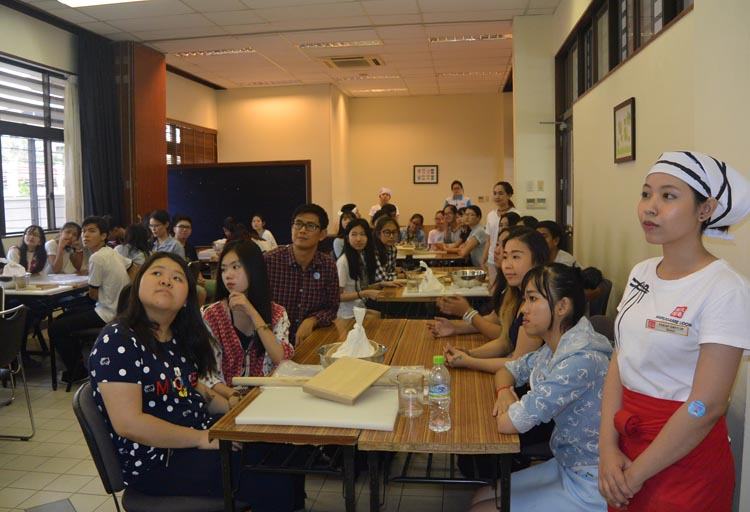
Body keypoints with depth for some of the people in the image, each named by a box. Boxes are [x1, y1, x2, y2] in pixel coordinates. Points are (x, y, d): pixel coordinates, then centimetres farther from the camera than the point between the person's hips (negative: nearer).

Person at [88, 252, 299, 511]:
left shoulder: (178, 336, 7)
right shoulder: (117, 341, -18)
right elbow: (129, 423, -24)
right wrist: (202, 438, -22)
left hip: (203, 434, 8)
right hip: (158, 461, -8)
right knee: (272, 482, -15)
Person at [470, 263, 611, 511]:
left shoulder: (581, 361, -30)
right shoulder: (553, 350, -1)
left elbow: (509, 424, -29)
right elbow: (507, 370, 15)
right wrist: (504, 391, -8)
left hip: (590, 489, -8)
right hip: (566, 465, 8)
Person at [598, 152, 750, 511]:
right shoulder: (640, 273, 2)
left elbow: (707, 406, -21)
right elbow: (618, 363, 2)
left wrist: (635, 474, -14)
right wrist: (608, 447, -8)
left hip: (685, 454, -6)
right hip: (627, 439, 6)